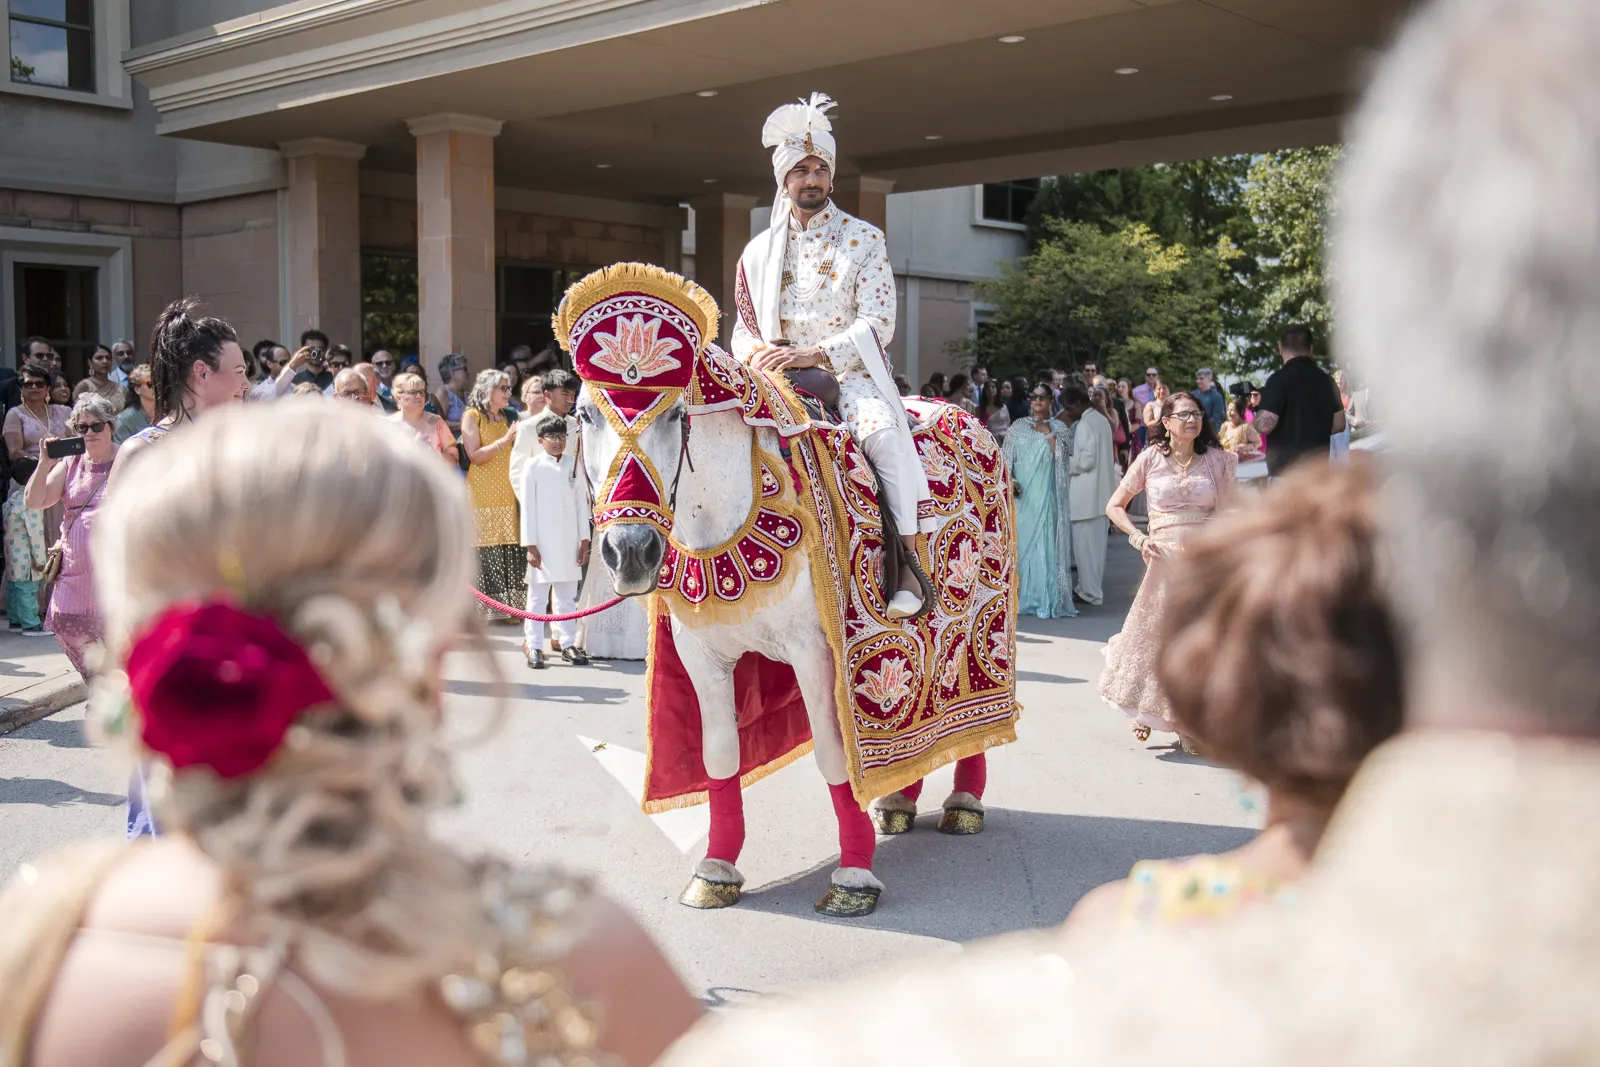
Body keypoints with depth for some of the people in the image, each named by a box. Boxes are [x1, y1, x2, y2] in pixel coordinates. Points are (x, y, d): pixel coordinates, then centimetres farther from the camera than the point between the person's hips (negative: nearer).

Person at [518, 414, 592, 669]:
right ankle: (534, 647, 4)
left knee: (567, 595, 8)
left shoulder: (574, 464, 9)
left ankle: (568, 643, 15)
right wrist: (530, 545, -8)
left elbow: (582, 503, 10)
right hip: (543, 541, -3)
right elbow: (528, 508, -3)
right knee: (538, 596, 0)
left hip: (569, 541, 3)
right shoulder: (533, 466, -2)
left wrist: (585, 540, 6)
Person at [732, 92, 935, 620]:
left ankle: (908, 561, -29)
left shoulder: (864, 239, 5)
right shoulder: (759, 250, 14)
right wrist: (757, 352, -9)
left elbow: (878, 323, -6)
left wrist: (815, 354, -20)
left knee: (884, 433, -33)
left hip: (852, 373, -3)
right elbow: (744, 326, 17)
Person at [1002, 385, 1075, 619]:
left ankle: (1048, 598, -2)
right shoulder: (1019, 427, 9)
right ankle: (1022, 597, 8)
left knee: (1048, 544, -4)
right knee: (1022, 542, 2)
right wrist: (1009, 480, -9)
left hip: (1049, 495, -1)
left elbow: (1064, 458, 0)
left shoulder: (1059, 428, 9)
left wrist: (1049, 435, -8)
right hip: (1023, 495, 1)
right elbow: (1007, 457, 6)